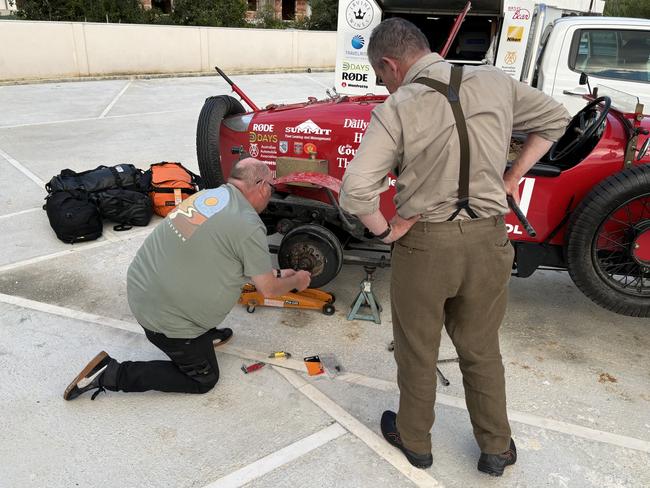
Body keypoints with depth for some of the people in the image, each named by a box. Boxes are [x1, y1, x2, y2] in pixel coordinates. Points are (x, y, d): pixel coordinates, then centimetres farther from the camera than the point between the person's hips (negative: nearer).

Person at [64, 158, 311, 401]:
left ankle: (205, 335, 27)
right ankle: (113, 374, 5)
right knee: (204, 379, 12)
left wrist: (276, 273, 24)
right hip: (165, 318, -8)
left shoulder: (209, 195, 5)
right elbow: (268, 289, -9)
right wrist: (296, 281, 13)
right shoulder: (249, 225, -20)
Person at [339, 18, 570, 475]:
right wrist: (512, 177, 13)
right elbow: (555, 118, 15)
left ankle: (414, 440, 39)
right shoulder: (495, 82, 0)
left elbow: (355, 191, -23)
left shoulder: (396, 109, -14)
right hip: (489, 240, 4)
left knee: (417, 351, 18)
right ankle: (496, 448, 38)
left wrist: (386, 231, -6)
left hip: (424, 244, -4)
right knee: (482, 350, 21)